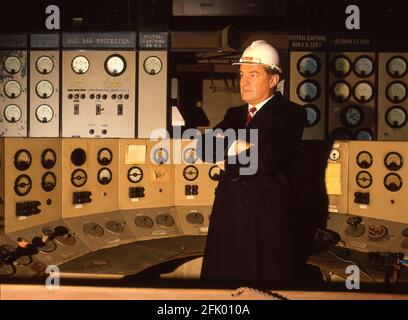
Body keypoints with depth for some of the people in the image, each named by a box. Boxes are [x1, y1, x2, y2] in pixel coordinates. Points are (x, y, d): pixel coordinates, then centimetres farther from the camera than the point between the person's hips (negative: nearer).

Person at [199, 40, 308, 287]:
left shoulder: (290, 113, -3)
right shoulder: (234, 114, 18)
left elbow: (267, 159, -17)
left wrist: (227, 157, -4)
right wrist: (237, 146, -11)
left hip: (267, 219, -5)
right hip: (227, 217, 6)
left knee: (266, 285, 2)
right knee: (221, 281, 8)